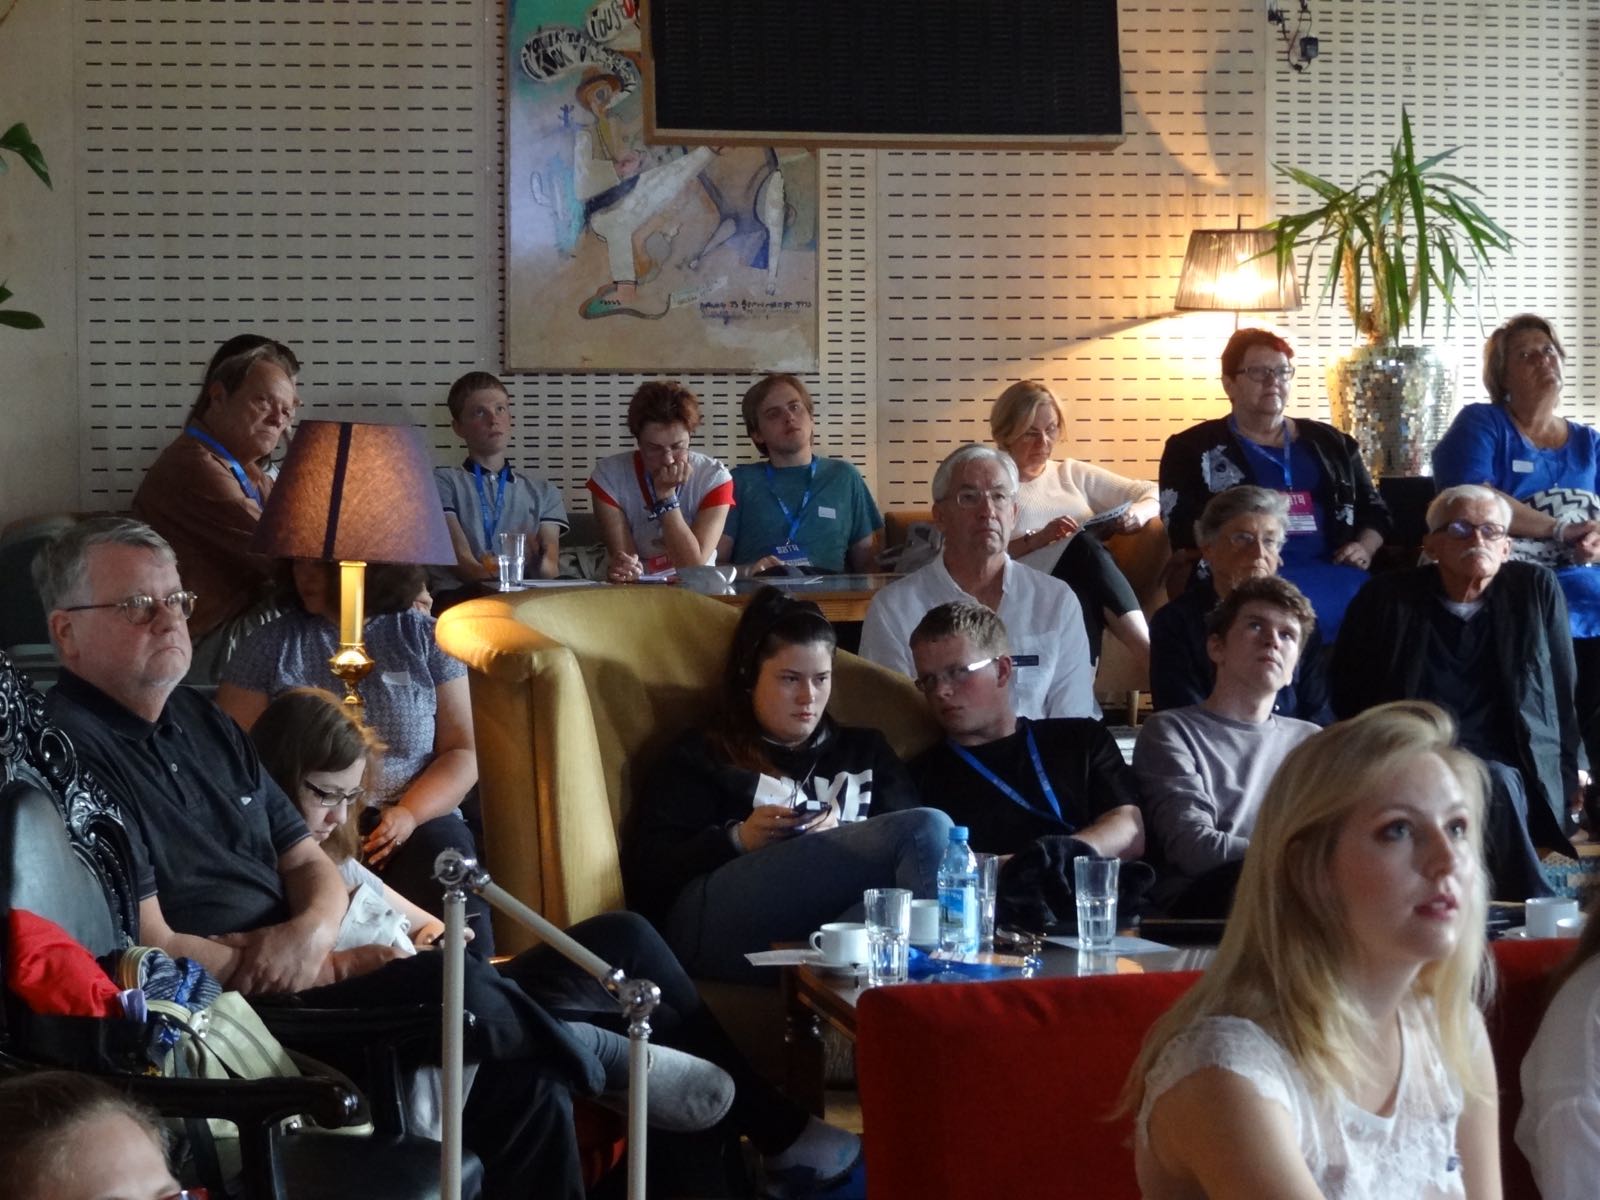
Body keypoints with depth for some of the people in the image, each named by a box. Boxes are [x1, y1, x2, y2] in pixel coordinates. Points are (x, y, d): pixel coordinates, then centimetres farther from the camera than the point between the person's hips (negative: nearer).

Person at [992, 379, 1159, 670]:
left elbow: (1152, 494, 26)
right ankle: (1151, 653, -45)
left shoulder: (1072, 474, 28)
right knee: (1082, 546, -33)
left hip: (1087, 586, 3)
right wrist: (1038, 539, -18)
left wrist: (1137, 513, 1)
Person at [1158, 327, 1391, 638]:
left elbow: (1375, 510, 29)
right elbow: (1183, 535, 3)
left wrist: (1365, 548, 7)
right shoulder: (1193, 449, 14)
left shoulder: (1330, 444, 25)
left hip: (1334, 574, 4)